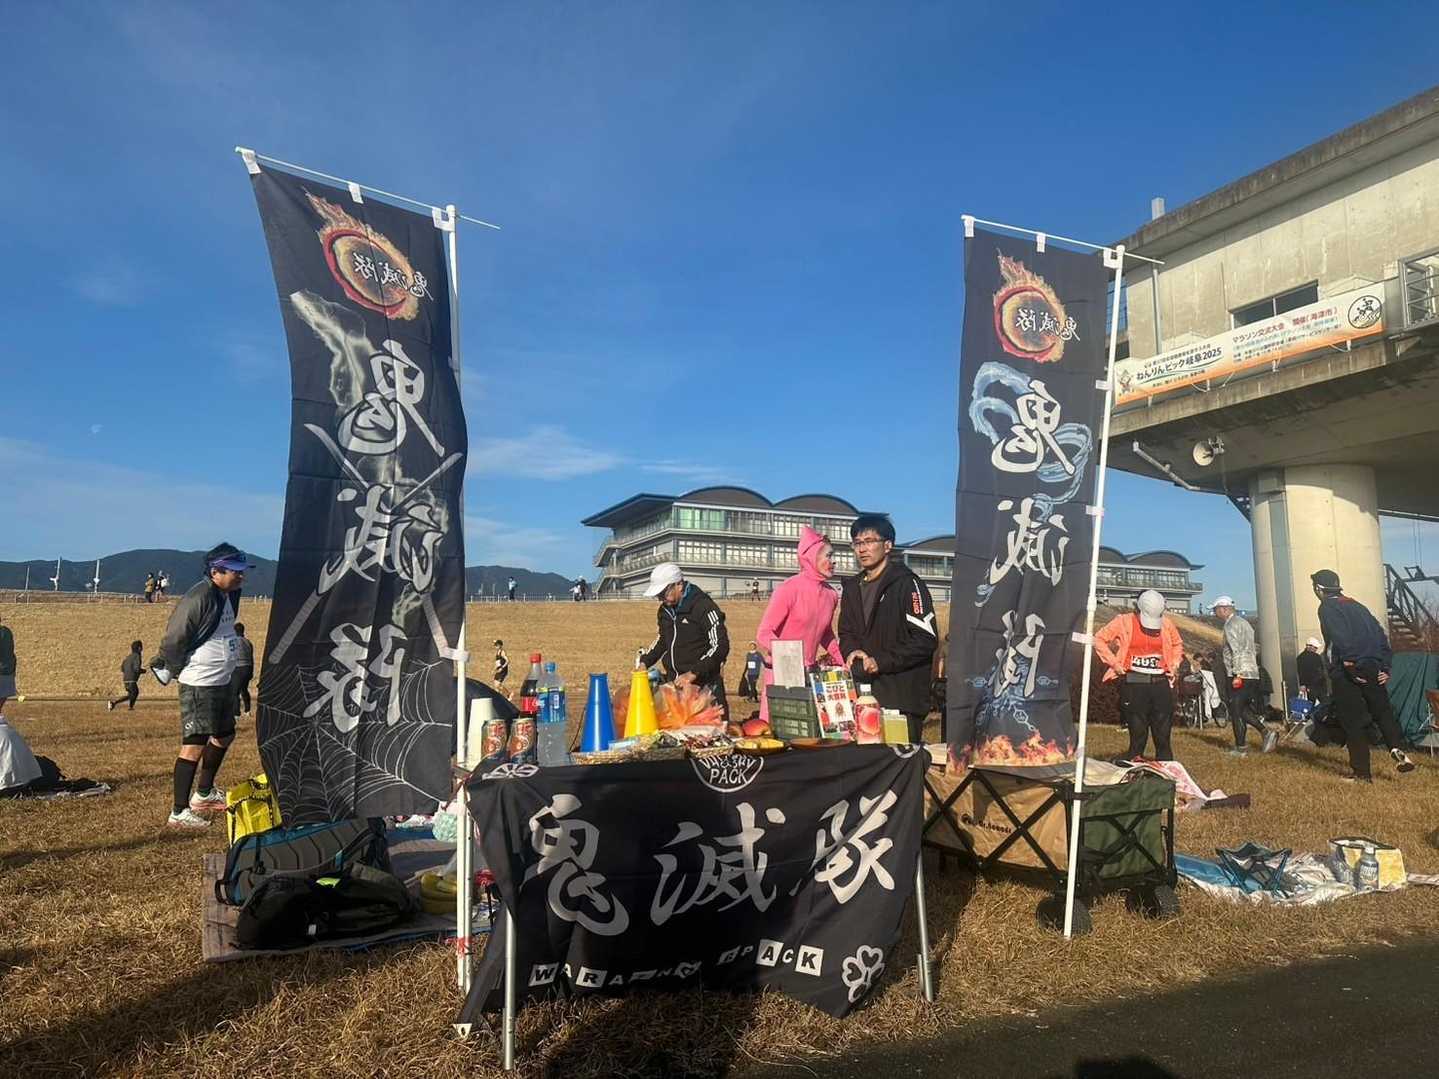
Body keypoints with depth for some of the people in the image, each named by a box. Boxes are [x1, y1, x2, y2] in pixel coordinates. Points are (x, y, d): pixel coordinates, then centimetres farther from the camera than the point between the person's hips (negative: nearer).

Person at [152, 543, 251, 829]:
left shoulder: (227, 595, 8)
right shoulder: (199, 598, -21)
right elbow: (174, 639, -19)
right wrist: (174, 669, -5)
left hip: (221, 682, 10)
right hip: (199, 685, -10)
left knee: (224, 735, 22)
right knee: (195, 746, -8)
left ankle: (203, 793, 37)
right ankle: (179, 812, -2)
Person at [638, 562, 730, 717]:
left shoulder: (703, 606, -13)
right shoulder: (665, 610, 11)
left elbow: (721, 646, -18)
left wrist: (693, 673, -22)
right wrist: (644, 662, 13)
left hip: (704, 684, -6)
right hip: (675, 683, 7)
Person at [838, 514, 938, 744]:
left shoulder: (906, 583, -7)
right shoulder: (852, 587, 16)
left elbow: (926, 639, -12)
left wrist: (881, 662, -14)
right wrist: (852, 651, -1)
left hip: (902, 694, -6)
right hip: (862, 693, 6)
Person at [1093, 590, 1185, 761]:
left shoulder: (1167, 623, 7)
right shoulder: (1124, 621, -2)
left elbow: (1177, 645, 25)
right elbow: (1099, 640, 2)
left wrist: (1175, 665, 11)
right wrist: (1114, 663, -5)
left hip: (1161, 683, 3)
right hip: (1134, 683, -3)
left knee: (1163, 737, 5)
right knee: (1137, 736, 0)